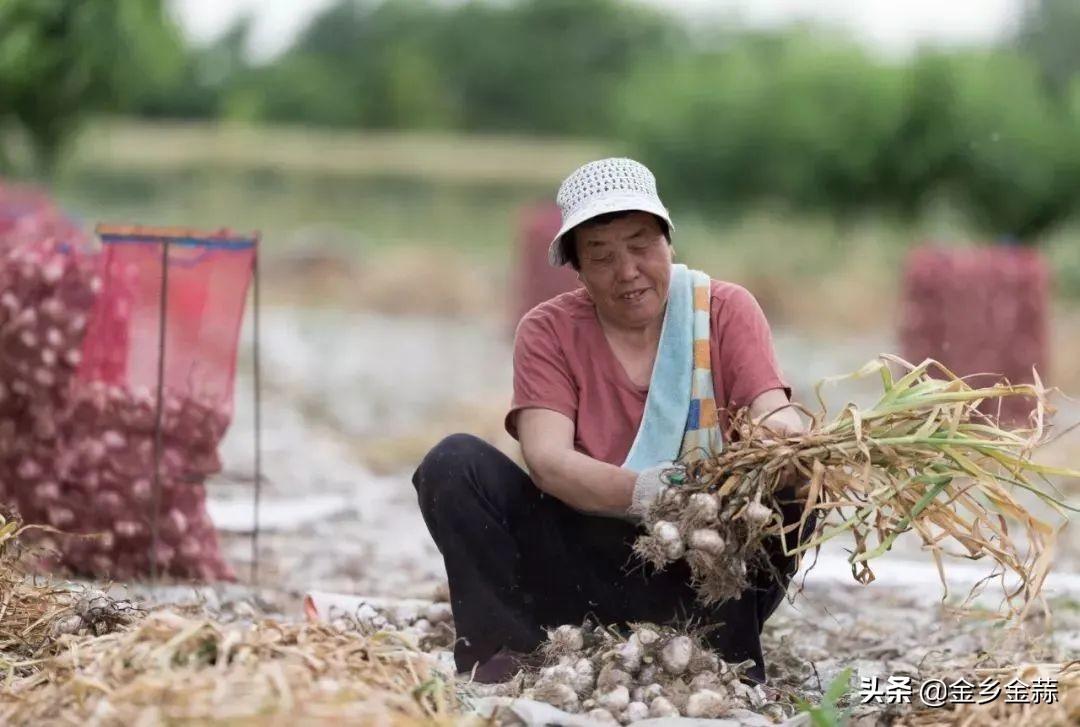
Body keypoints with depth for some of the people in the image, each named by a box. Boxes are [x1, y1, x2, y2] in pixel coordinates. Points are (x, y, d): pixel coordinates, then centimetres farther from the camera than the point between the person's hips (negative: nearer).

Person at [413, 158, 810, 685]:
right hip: (592, 569, 1)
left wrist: (775, 437, -41)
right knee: (455, 464, -17)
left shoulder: (726, 310, 1)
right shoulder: (549, 331, 0)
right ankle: (500, 654, -23)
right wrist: (643, 494, -35)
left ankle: (729, 664, -24)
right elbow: (548, 459, -15)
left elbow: (777, 415, -14)